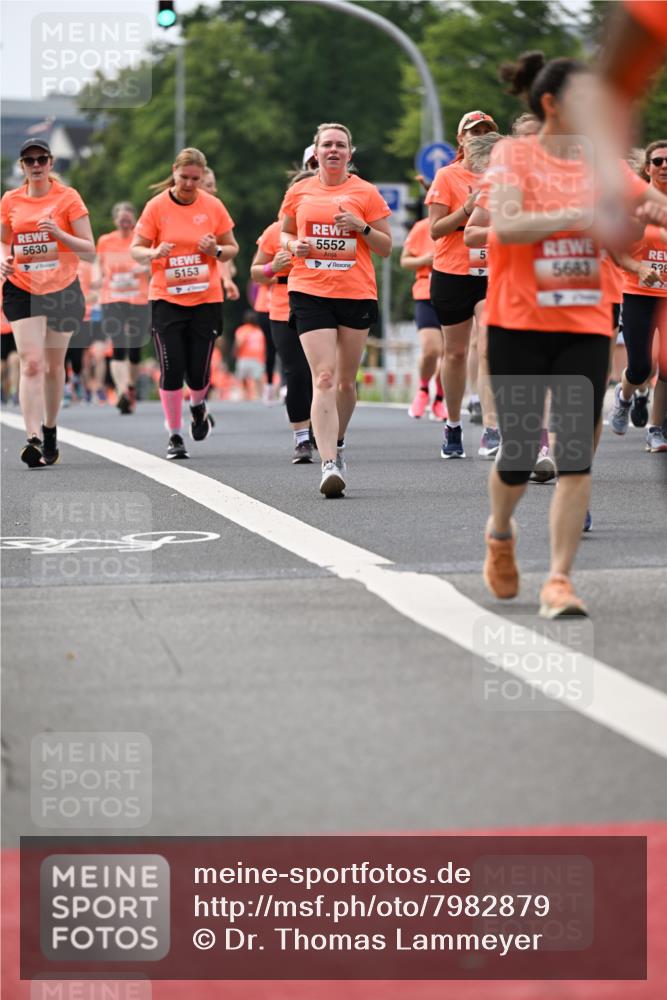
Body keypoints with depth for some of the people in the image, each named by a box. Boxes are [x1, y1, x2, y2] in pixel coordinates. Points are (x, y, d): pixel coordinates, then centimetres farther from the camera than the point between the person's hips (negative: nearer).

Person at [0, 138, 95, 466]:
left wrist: (59, 233, -21)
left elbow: (89, 250, -5)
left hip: (62, 290, 0)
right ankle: (34, 438, -23)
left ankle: (50, 430, 31)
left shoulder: (68, 197, -4)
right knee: (31, 363, -15)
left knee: (54, 365, 11)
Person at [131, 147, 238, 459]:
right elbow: (136, 250, 0)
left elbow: (232, 248, 10)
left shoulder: (213, 206, 1)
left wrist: (216, 250, -12)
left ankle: (198, 407, 34)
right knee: (171, 369, -7)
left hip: (206, 299, 1)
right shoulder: (157, 206, -3)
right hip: (167, 299, -1)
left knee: (198, 371, -1)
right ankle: (175, 436, 5)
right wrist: (155, 253, -21)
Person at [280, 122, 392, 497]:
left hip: (357, 294, 1)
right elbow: (285, 233, 21)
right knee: (324, 377, -13)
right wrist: (294, 245, -1)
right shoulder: (299, 193, 8)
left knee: (347, 380, 10)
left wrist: (362, 227, -11)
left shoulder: (366, 193, 4)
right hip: (310, 293, -1)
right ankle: (329, 464, -20)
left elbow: (386, 248, 6)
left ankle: (336, 446, 34)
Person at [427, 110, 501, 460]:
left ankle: (491, 432, -22)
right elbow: (435, 230, -6)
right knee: (456, 352, 9)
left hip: (492, 274, 1)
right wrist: (467, 209, -19)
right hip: (452, 275, -1)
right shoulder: (447, 177, -1)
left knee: (489, 349, -14)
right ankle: (453, 425, 26)